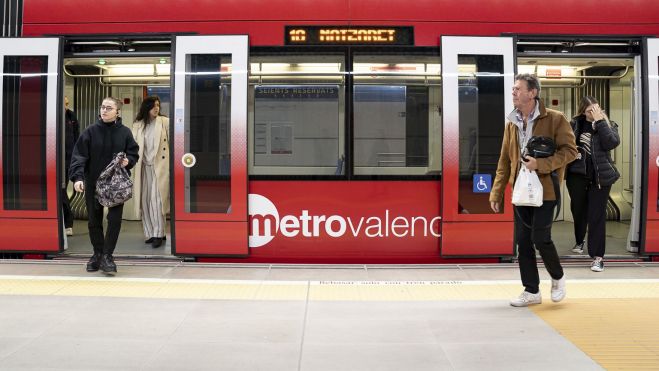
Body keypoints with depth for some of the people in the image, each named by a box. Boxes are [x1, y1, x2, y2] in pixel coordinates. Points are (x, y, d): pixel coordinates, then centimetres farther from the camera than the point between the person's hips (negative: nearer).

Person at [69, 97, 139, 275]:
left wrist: (128, 161, -13)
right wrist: (77, 177, -22)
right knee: (94, 221, 10)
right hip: (93, 183, 1)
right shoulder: (90, 131, -3)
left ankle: (107, 256, 3)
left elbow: (134, 153, 10)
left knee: (115, 220, -7)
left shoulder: (125, 132, 1)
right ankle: (97, 254, 26)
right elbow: (79, 156, -9)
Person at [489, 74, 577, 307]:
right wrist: (496, 192, 7)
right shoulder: (512, 124, 10)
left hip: (545, 189, -5)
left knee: (540, 238, -9)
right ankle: (531, 291, 17)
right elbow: (504, 162, 12)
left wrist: (541, 164, -21)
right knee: (523, 241, 5)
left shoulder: (555, 119, -7)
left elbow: (570, 150, -9)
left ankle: (558, 278, 20)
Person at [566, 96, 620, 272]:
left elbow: (612, 142, -18)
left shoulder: (608, 124, 0)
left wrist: (600, 121, -18)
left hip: (600, 176, -2)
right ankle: (579, 241, 42)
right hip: (577, 175, 2)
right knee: (578, 210, 17)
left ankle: (597, 256, -1)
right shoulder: (575, 124, 1)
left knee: (597, 215, -5)